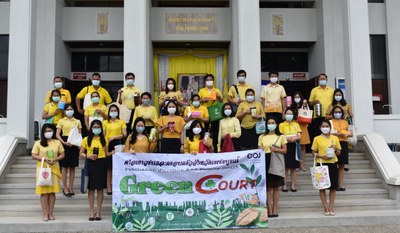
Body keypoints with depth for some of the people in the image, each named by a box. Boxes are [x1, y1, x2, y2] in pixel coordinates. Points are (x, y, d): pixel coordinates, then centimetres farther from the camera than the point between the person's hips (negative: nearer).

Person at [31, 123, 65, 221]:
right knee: (44, 192, -2)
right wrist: (45, 159, -15)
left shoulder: (57, 142, 7)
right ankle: (45, 214, 3)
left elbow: (62, 155, 8)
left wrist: (55, 159, -12)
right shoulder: (38, 143, 2)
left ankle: (51, 213, 10)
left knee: (52, 191, 3)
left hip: (54, 169, 1)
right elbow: (34, 156, -1)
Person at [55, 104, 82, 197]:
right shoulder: (61, 121, 5)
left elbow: (80, 134, 11)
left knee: (72, 167, 6)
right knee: (64, 167, 0)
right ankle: (65, 188, 8)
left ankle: (71, 187, 14)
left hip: (74, 144, 2)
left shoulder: (77, 121, 12)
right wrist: (64, 142, -16)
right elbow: (57, 134, -1)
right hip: (65, 144, -2)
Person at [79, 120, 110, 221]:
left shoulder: (104, 139, 10)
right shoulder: (86, 139, 5)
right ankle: (91, 212, 9)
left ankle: (98, 212, 10)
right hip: (90, 164, -1)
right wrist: (88, 156, -13)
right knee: (91, 188, 1)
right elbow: (81, 153, 5)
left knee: (100, 188, 2)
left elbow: (106, 153, 12)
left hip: (101, 164, 1)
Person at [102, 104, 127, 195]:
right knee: (108, 167, 0)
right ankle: (109, 188, 4)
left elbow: (124, 134, 2)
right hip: (108, 145, 1)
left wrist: (115, 137, -11)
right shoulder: (105, 122, 13)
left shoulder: (121, 122, 10)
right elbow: (103, 135, 8)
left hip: (118, 144, 0)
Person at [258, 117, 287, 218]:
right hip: (266, 162, 0)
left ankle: (275, 209, 8)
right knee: (268, 187, -1)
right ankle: (269, 210, 3)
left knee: (276, 187, 2)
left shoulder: (281, 137, 9)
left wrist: (275, 149, -10)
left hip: (276, 163, 0)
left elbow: (285, 150, 5)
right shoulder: (262, 137, 11)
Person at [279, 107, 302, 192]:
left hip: (294, 146, 2)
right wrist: (287, 138, -19)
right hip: (285, 146, -2)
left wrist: (295, 138, -18)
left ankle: (293, 185, 8)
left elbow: (299, 136, 3)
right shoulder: (281, 125, 7)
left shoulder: (296, 124, 13)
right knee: (285, 167, -3)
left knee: (293, 167, 3)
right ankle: (284, 185, 2)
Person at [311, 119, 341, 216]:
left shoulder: (335, 138, 6)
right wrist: (322, 156, -14)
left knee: (333, 187, 3)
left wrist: (335, 149, -9)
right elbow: (313, 152, 2)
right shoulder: (317, 139, 1)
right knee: (322, 187, 1)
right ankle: (326, 208, 10)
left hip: (332, 164, 2)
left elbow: (339, 153, 12)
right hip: (321, 164, -1)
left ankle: (331, 207, 13)